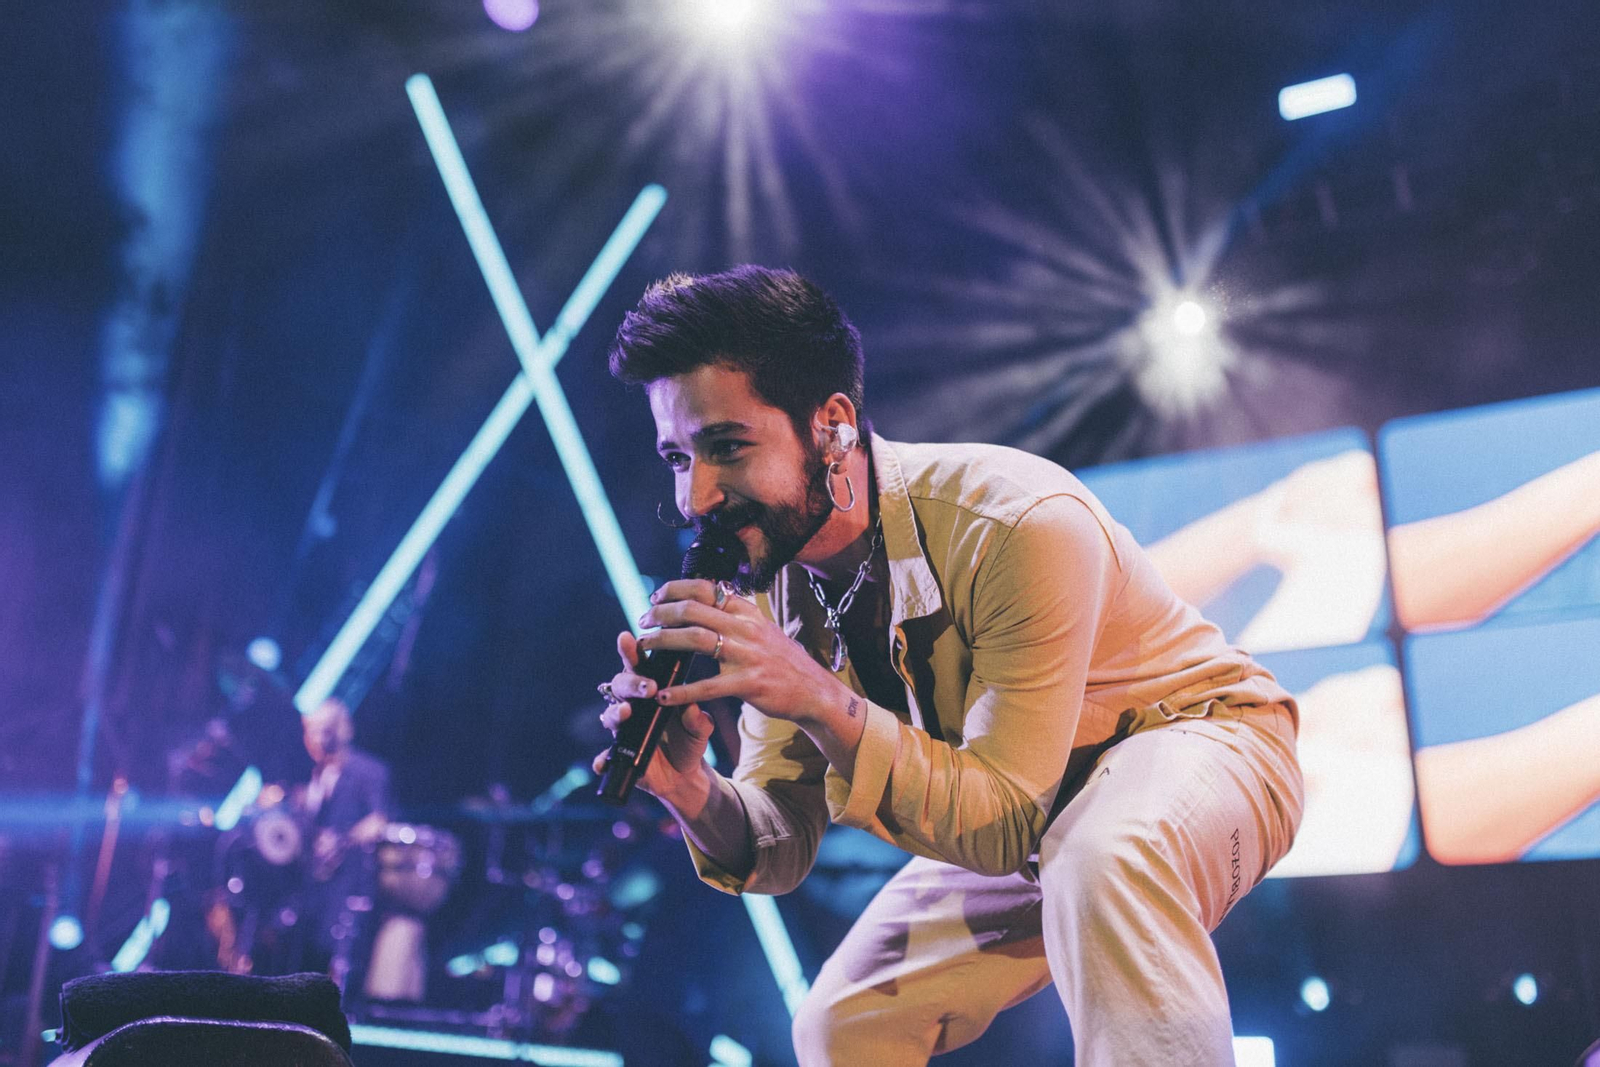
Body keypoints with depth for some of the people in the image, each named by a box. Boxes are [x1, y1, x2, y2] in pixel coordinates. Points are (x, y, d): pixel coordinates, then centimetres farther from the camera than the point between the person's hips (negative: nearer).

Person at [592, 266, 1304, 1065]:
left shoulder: (1019, 526, -32)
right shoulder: (765, 584, -11)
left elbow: (1000, 826, -30)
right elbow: (780, 856, -8)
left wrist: (817, 699, -41)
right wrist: (691, 791, -30)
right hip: (1025, 817, 7)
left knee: (1099, 862, -39)